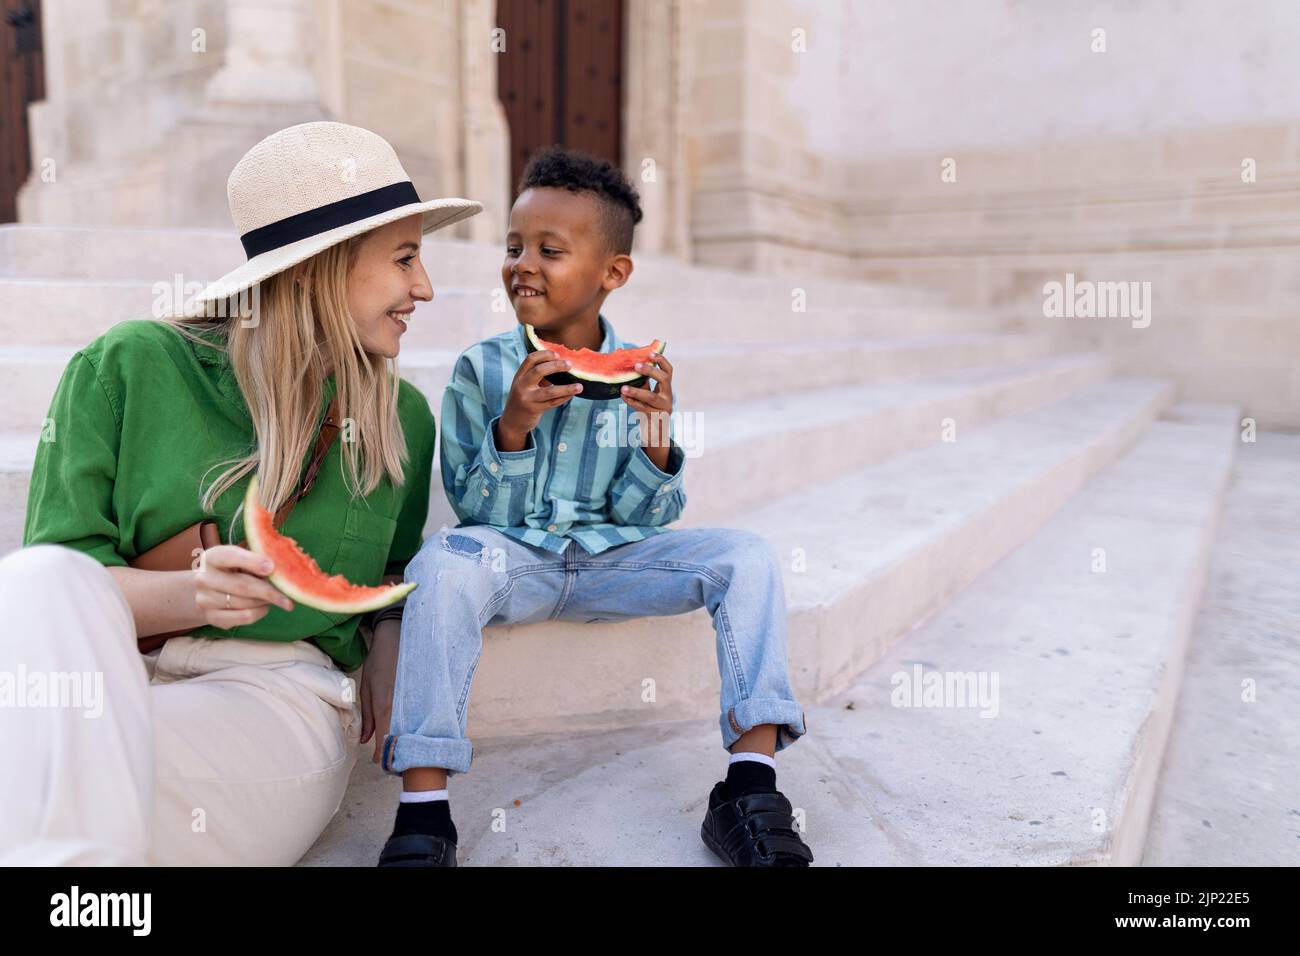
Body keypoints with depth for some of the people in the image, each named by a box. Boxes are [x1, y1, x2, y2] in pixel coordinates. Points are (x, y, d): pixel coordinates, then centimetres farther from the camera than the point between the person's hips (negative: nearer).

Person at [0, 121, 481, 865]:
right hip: (97, 682, 2)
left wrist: (389, 647, 1)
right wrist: (190, 595, -22)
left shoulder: (404, 419, 8)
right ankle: (74, 851, -31)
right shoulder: (127, 366, 0)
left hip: (284, 699, -1)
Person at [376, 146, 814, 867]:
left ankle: (750, 793, -17)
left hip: (613, 559, 2)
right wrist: (512, 426, -23)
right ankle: (422, 812, -27)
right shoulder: (482, 368, -3)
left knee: (746, 556, -17)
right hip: (513, 560, -1)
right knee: (444, 559, -34)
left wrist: (656, 437, -18)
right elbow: (476, 511, -6)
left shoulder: (639, 374, 1)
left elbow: (646, 518, 1)